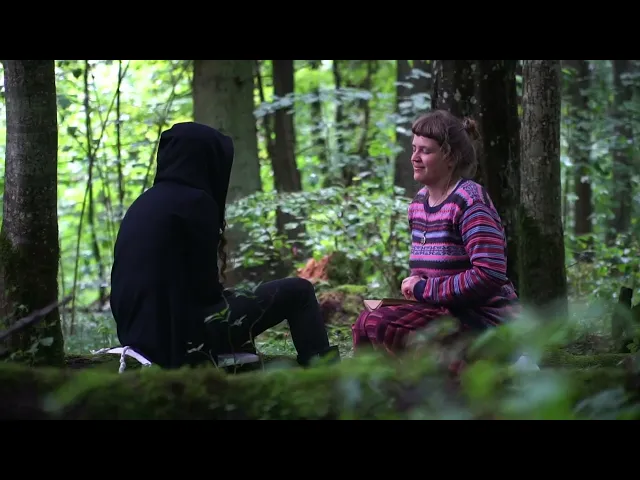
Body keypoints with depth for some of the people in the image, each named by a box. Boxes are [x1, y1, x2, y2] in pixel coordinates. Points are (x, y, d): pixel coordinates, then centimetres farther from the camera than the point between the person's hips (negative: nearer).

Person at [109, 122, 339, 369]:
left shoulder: (144, 203, 13)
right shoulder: (194, 201, -11)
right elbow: (205, 286, -10)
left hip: (144, 328, 9)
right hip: (185, 330, -8)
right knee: (298, 292, 1)